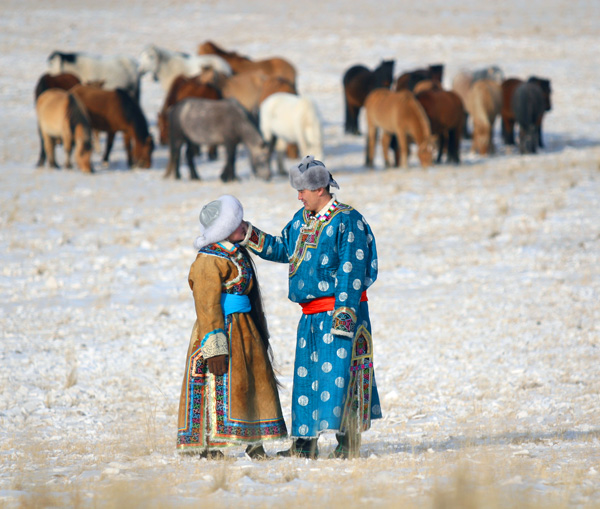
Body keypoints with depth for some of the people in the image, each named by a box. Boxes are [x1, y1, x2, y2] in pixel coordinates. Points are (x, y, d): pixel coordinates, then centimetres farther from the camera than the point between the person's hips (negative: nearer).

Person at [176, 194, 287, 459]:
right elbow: (207, 306, -19)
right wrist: (215, 348, -23)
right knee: (221, 385, -10)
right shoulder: (209, 261, -15)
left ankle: (254, 443, 19)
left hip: (245, 329, 10)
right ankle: (209, 446, -5)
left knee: (256, 378, 11)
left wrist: (258, 334, 22)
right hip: (223, 329, -10)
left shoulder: (237, 253, 14)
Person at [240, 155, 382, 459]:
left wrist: (344, 313, -20)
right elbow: (283, 249, 25)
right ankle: (305, 442, 16)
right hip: (310, 314, 8)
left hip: (339, 310, -8)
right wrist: (250, 236, 13)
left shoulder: (347, 221, -12)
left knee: (337, 371, -9)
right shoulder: (302, 220, 12)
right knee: (305, 374, 9)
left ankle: (347, 443, -4)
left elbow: (352, 274, -15)